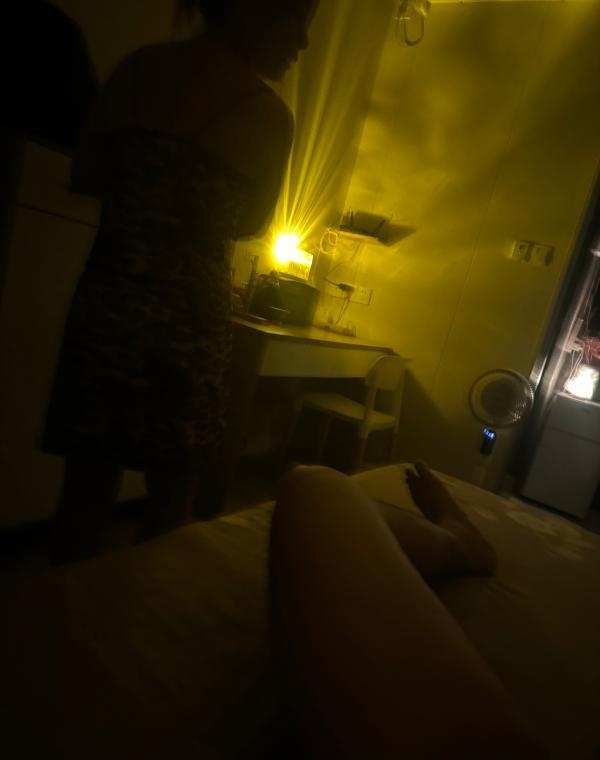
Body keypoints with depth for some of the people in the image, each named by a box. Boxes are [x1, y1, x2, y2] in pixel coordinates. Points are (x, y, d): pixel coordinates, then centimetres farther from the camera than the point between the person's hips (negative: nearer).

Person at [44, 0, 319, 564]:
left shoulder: (138, 66, 6)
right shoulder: (268, 114, -4)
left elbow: (85, 178, 13)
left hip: (104, 304, 4)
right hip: (187, 320, -3)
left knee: (85, 492, 17)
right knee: (173, 501, 16)